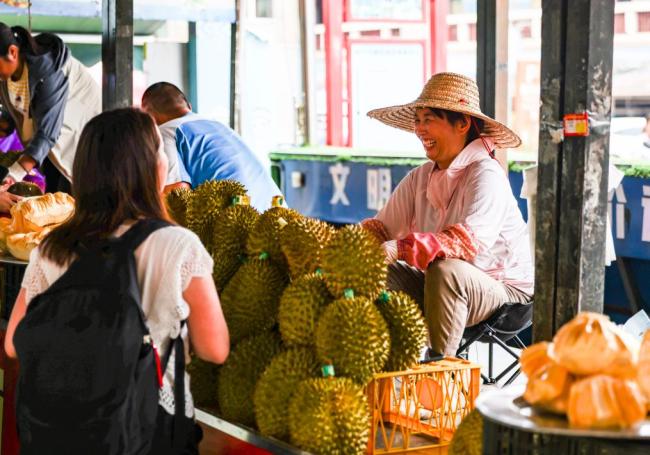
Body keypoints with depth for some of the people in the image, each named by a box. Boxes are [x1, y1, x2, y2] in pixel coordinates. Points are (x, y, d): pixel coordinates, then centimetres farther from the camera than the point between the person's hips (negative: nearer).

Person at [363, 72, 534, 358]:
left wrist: (399, 249, -45)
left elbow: (470, 241, -35)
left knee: (445, 269, -35)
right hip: (444, 290, 7)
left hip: (503, 291, -7)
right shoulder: (420, 178, 6)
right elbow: (383, 226, -1)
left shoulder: (486, 176, -18)